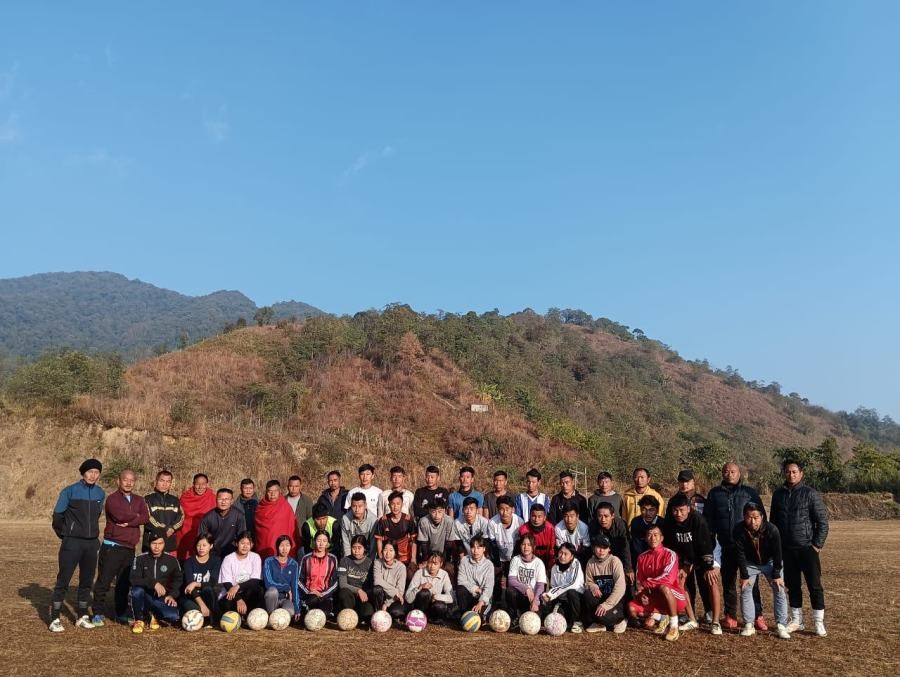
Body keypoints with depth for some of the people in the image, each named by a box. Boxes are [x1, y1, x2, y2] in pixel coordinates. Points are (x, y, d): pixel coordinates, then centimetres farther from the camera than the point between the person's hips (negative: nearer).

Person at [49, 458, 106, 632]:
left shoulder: (100, 494, 4)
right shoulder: (70, 491, -8)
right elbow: (57, 515, -2)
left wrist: (91, 534, 14)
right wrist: (65, 535, 5)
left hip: (92, 543, 4)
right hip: (72, 543, -4)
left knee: (87, 581, 10)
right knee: (63, 580, -3)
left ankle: (82, 616, 20)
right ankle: (55, 619, 4)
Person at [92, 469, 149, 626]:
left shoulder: (138, 500, 12)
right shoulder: (112, 499, -4)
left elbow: (146, 517, -5)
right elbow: (119, 515, -22)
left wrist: (128, 522, -17)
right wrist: (135, 516, -6)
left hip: (130, 548, 5)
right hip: (112, 546, -5)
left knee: (124, 583, 12)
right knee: (104, 581, -2)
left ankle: (121, 613, 22)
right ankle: (98, 614, 7)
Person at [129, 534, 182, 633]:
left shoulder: (172, 560, 1)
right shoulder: (140, 558, -6)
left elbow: (178, 579, 9)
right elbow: (134, 579, -17)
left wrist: (172, 595, -8)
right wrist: (154, 583, -28)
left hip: (162, 599, 1)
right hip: (145, 597, -1)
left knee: (174, 617, -26)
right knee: (137, 590, -35)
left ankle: (155, 615, 11)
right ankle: (139, 620, -8)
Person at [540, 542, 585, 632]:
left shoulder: (576, 565, -11)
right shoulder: (555, 568, 4)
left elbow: (574, 585, -25)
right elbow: (553, 587, 6)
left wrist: (553, 594, -28)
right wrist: (548, 595, -19)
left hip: (576, 597, -4)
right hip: (561, 600, 4)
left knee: (571, 592, -37)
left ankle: (577, 622, -17)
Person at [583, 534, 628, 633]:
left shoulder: (614, 561, -14)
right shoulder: (591, 562, -1)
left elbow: (620, 588, -21)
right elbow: (588, 582, 7)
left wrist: (606, 604, -27)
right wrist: (593, 587, -19)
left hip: (614, 599, -4)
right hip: (600, 597, 4)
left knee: (601, 615, -31)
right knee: (587, 594, -27)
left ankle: (620, 619, 2)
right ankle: (598, 623, -6)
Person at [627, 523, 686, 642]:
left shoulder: (670, 554, -10)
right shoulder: (642, 557, 5)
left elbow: (668, 578, -24)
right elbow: (639, 582, 6)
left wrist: (645, 583, -18)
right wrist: (641, 594, -15)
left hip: (674, 597, -5)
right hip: (652, 597, 5)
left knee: (663, 587, -39)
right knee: (632, 608, -18)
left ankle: (674, 626, -21)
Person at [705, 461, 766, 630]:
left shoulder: (750, 493, 5)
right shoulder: (715, 494, 9)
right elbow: (707, 519, 9)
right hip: (726, 546, 2)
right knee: (728, 582, 8)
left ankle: (758, 616, 8)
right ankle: (730, 617, 16)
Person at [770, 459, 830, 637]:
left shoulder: (811, 494, -6)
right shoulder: (778, 494, 8)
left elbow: (822, 521, -6)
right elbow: (773, 521, 15)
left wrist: (818, 545, -10)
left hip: (807, 548, -4)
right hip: (786, 549, 4)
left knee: (814, 585, -1)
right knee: (792, 586, 11)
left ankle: (819, 623, 9)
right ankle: (796, 621, 21)